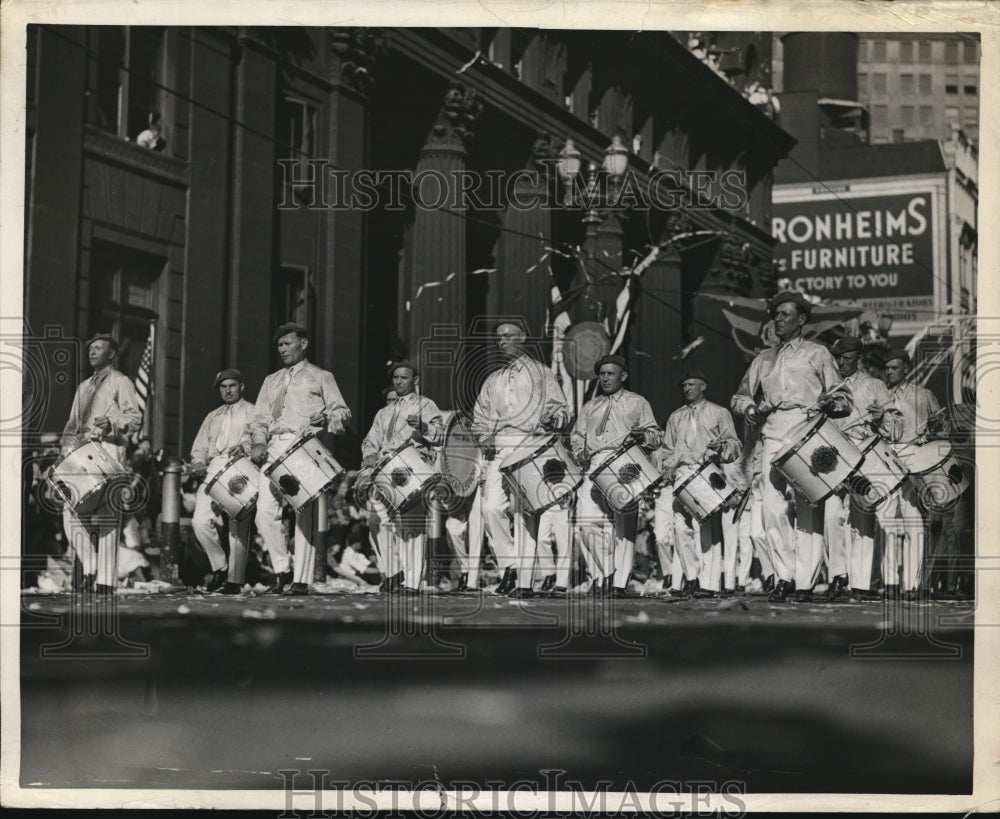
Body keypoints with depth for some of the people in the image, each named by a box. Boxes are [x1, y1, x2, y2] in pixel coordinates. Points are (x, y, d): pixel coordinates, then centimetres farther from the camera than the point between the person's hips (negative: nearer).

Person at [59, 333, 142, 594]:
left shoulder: (121, 382, 7)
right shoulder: (84, 387, 27)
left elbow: (134, 418, -4)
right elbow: (72, 424, 27)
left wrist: (112, 421, -22)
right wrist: (66, 451, 13)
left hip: (108, 450, -7)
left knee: (105, 517, -12)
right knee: (71, 511, -5)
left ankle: (106, 580, -12)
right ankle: (89, 567, 7)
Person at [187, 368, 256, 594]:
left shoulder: (253, 412, 14)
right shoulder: (212, 417, 29)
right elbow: (199, 446, 26)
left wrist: (245, 447, -20)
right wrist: (198, 463, 5)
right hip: (213, 472, 4)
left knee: (238, 525, -10)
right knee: (200, 521, -13)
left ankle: (235, 579, -5)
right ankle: (220, 566, 3)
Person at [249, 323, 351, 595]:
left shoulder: (321, 377, 16)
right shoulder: (271, 381, 29)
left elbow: (342, 413, 8)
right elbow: (259, 419, 24)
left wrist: (327, 418, -15)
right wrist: (259, 442, 4)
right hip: (274, 448, 4)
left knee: (304, 514, -10)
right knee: (265, 511, -11)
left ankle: (302, 579, -8)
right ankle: (281, 570, 3)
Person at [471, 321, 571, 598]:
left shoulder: (540, 372, 13)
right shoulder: (493, 380, 25)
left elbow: (561, 409, 7)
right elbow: (479, 416, 25)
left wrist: (553, 418, -16)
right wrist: (485, 439, 5)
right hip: (499, 450, 4)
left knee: (525, 512, -11)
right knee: (491, 507, -15)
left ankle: (525, 581, -11)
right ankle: (509, 564, 0)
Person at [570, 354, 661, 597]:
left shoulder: (637, 403, 14)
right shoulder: (591, 406, 26)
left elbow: (656, 436, 10)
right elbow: (577, 435, 26)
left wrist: (642, 436, -13)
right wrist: (580, 452, 4)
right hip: (593, 468, 3)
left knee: (622, 525, -8)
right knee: (587, 520, -11)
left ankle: (619, 582, -5)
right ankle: (604, 572, 4)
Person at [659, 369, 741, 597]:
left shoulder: (719, 413, 13)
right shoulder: (676, 417, 24)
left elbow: (734, 444, 8)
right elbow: (667, 448, 26)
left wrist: (722, 447, -14)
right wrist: (669, 466, 7)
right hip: (682, 474, 4)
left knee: (705, 527, -12)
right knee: (681, 527, -7)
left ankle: (708, 583, -13)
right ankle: (691, 576, 6)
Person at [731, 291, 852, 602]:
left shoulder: (817, 354, 15)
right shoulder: (763, 359, 25)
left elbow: (842, 396, 11)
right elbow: (740, 396, 27)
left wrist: (831, 403, -11)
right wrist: (751, 408, 5)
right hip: (773, 436, 3)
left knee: (807, 508, -9)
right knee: (773, 507, -8)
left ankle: (805, 581, -8)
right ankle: (784, 576, 0)